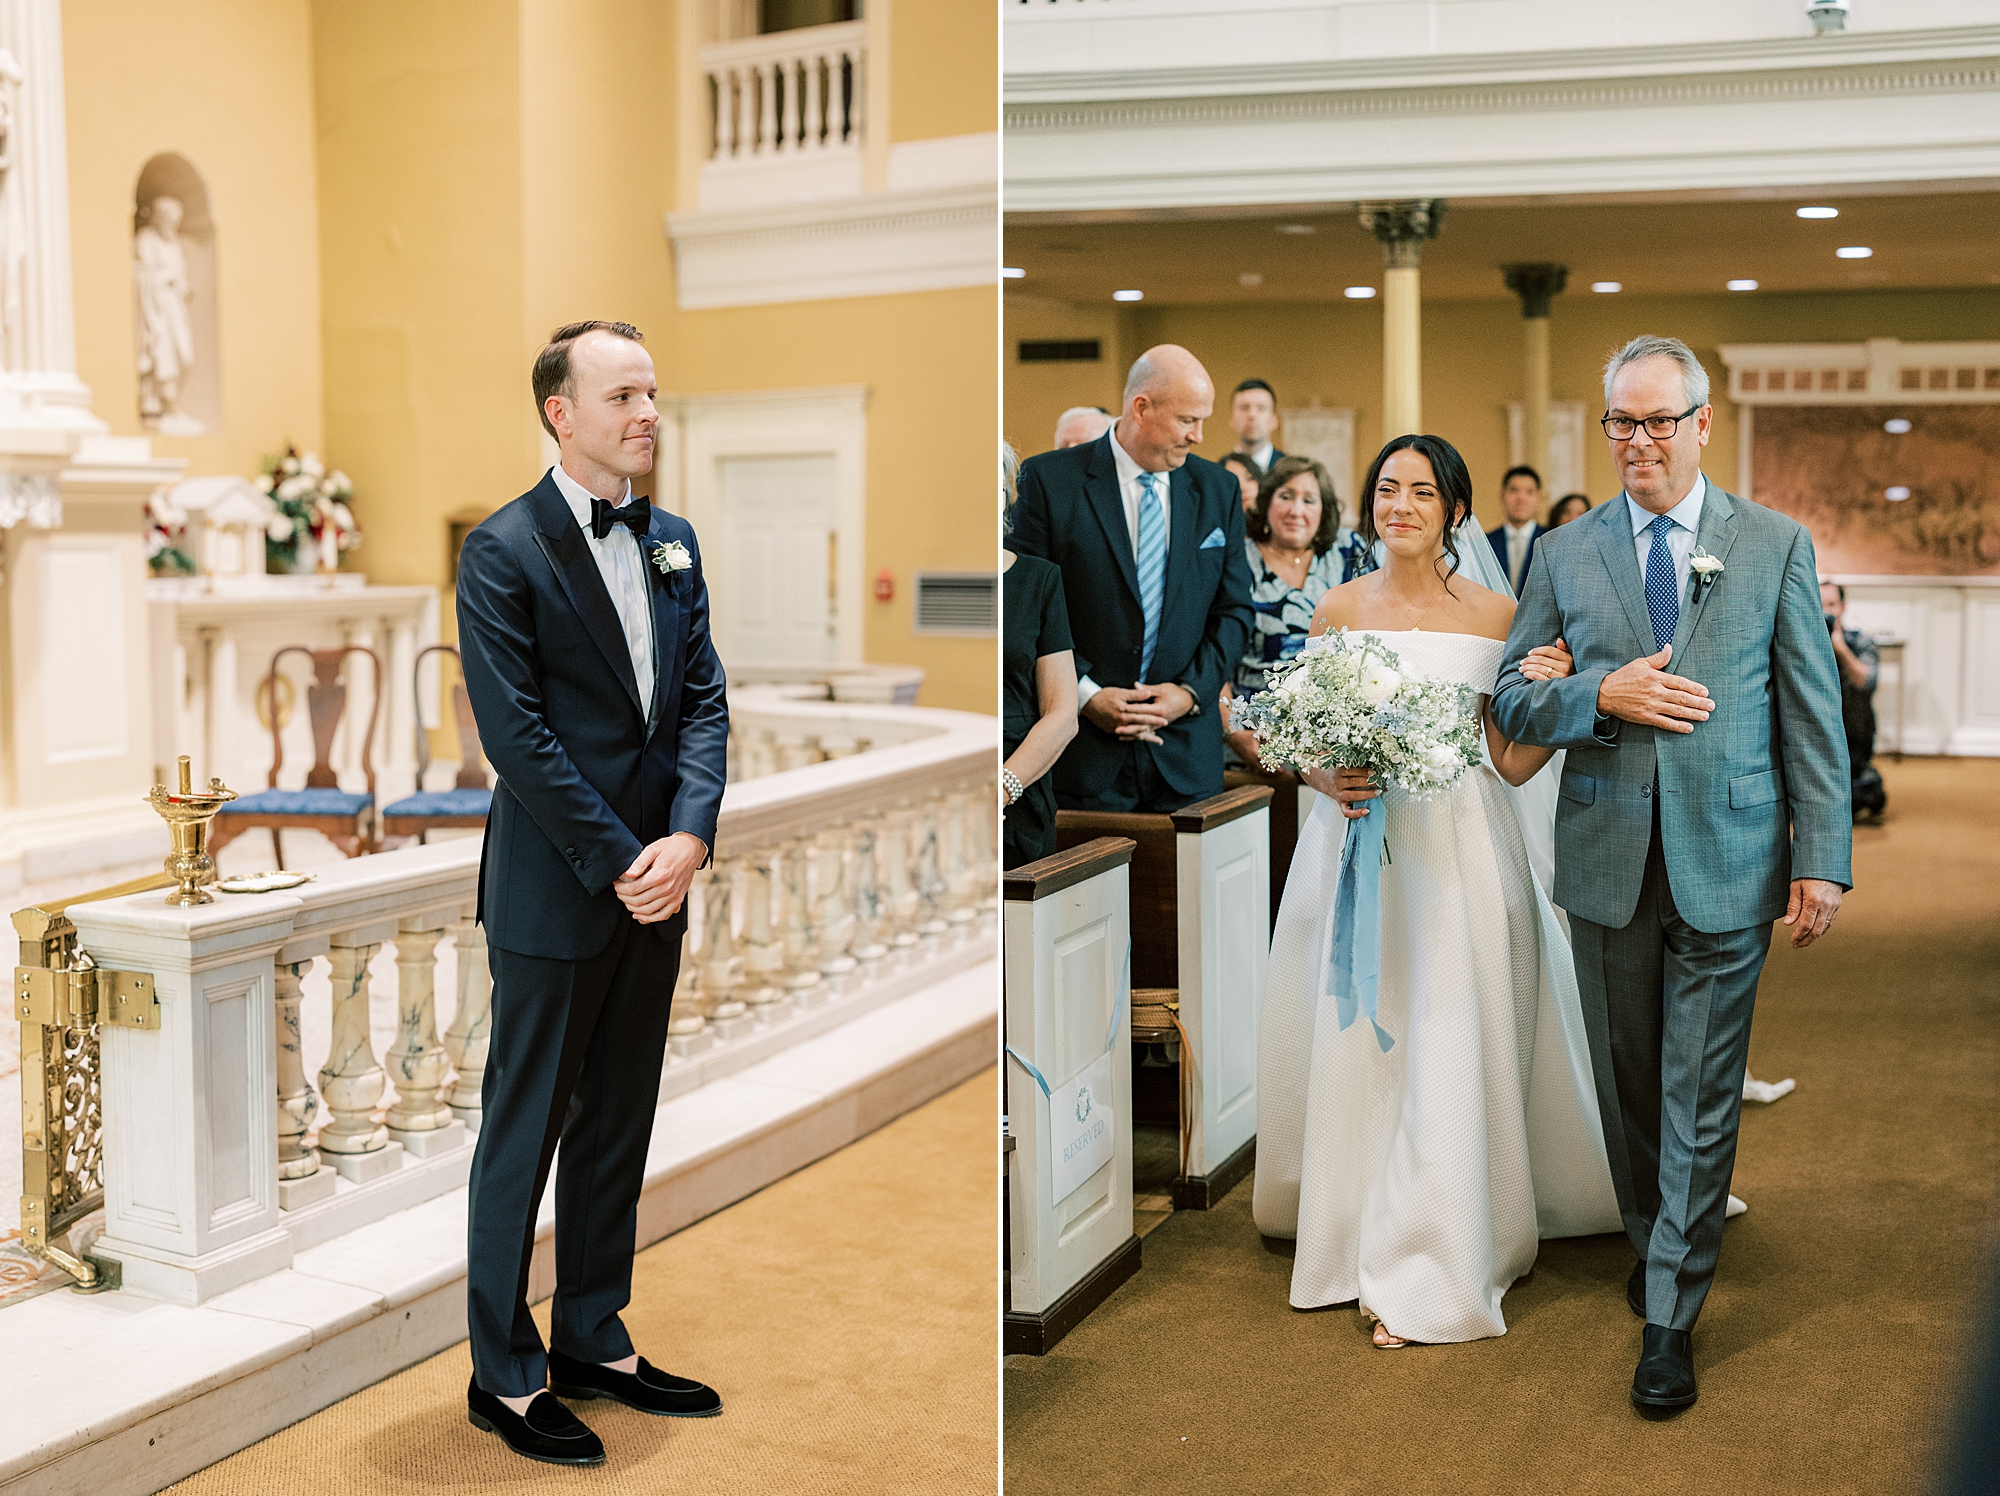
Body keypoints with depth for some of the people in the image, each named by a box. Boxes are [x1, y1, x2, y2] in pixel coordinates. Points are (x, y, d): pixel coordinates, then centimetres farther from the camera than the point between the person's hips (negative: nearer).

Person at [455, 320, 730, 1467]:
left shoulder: (674, 541, 10)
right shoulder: (503, 553, -10)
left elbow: (704, 698, 7)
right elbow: (514, 732, -15)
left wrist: (691, 834, -8)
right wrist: (620, 861, -16)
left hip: (657, 882, 7)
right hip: (554, 895, -6)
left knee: (619, 1128, 15)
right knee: (524, 1136, 5)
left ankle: (595, 1341, 30)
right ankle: (507, 1375, 18)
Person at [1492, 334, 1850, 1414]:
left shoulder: (1777, 545, 2)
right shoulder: (1565, 553, 6)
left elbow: (1814, 713, 0)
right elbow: (1511, 700, 5)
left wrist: (1822, 861, -5)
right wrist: (1604, 695, -15)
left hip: (1728, 866, -2)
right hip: (1608, 861, 2)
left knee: (1701, 1099, 2)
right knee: (1628, 1084, 14)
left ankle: (1670, 1317, 11)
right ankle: (1654, 1245, 36)